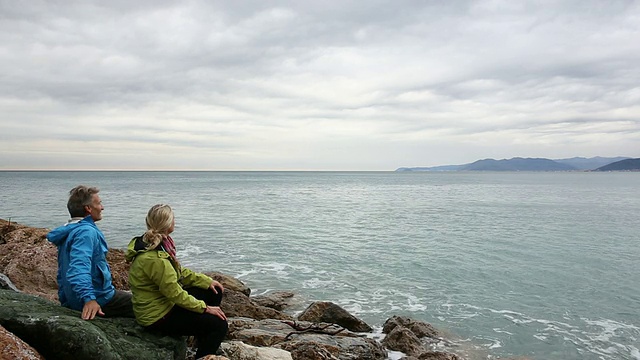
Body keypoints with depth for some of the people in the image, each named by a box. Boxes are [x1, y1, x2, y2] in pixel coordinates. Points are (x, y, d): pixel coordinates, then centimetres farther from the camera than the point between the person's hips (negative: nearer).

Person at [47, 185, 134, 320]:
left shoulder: (68, 231, 13)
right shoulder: (87, 232, -19)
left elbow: (63, 273, 20)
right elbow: (79, 269, -33)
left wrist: (65, 299, 28)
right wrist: (89, 298, -42)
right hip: (99, 301, -10)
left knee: (129, 296, 27)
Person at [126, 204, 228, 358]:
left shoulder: (154, 245, 0)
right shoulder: (154, 259, -31)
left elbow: (179, 271, 10)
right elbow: (176, 294, -25)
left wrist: (207, 281, 6)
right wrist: (205, 308, -16)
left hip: (164, 301, 10)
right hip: (158, 316, -10)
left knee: (214, 292, 15)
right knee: (219, 325, -14)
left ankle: (202, 342, 30)